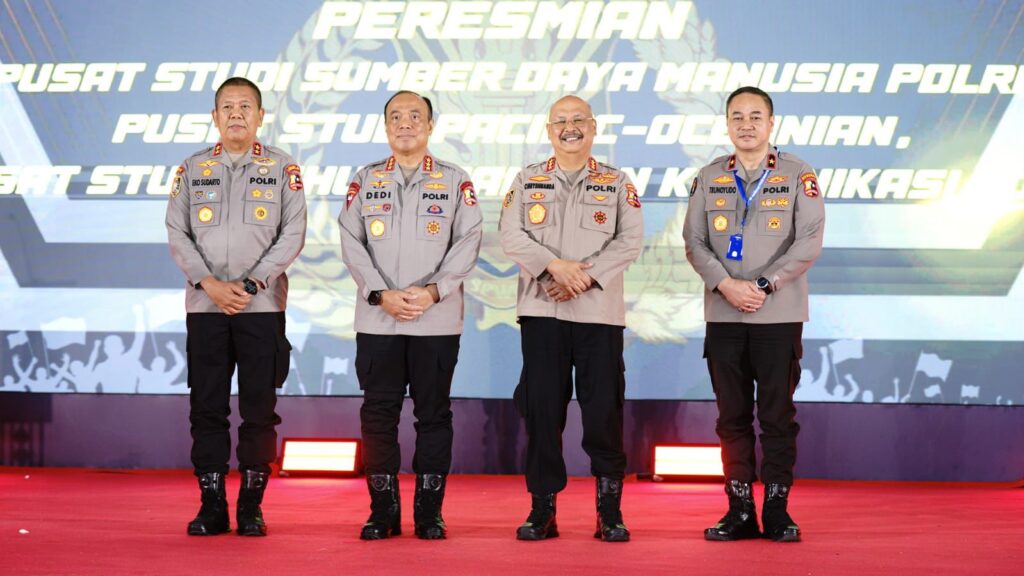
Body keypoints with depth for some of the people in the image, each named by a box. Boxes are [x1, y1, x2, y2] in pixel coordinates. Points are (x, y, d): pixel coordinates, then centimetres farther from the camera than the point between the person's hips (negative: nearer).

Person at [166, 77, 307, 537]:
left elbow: (293, 234, -2)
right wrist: (210, 285, -9)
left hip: (262, 306, -2)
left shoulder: (283, 168, 5)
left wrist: (250, 285, -11)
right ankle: (212, 506, 10)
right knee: (206, 408, 3)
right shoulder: (193, 168, 10)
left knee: (259, 409, 0)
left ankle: (251, 507, 8)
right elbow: (177, 233, 5)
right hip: (204, 305, 2)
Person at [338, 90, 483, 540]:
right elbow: (351, 242, 3)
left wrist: (433, 290, -13)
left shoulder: (455, 181, 7)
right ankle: (383, 512, 10)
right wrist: (381, 294, -11)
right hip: (376, 319, 1)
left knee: (433, 414, 2)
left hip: (437, 320, -1)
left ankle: (429, 512, 10)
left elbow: (468, 242, -1)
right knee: (378, 414, 2)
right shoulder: (365, 180, 10)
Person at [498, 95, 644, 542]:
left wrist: (587, 276, -13)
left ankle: (609, 512, 6)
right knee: (541, 408, 0)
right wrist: (555, 265, -14)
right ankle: (543, 509, 8)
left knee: (603, 409, -3)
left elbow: (629, 241, -1)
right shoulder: (527, 181, 13)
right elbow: (511, 237, 1)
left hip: (600, 310, -1)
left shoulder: (618, 183, 10)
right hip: (541, 309, 1)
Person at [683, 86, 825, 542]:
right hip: (723, 315, 3)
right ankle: (740, 511, 12)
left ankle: (777, 509, 8)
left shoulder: (798, 175, 1)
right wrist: (726, 284, -11)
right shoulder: (709, 178, 10)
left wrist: (763, 286, -14)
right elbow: (694, 241, 4)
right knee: (732, 415, 5)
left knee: (778, 415, 0)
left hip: (779, 315, -2)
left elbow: (809, 242, -6)